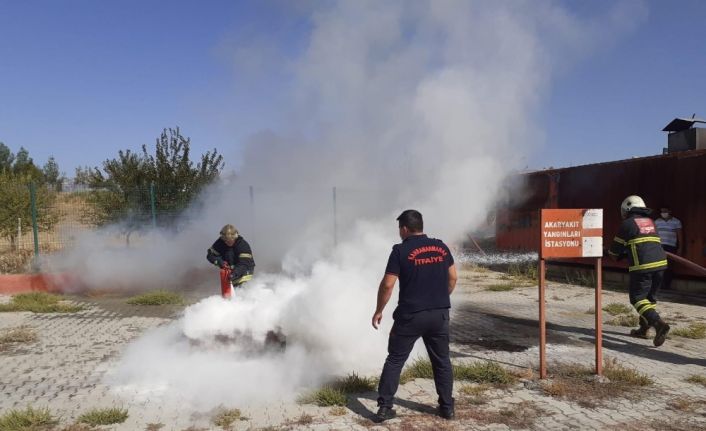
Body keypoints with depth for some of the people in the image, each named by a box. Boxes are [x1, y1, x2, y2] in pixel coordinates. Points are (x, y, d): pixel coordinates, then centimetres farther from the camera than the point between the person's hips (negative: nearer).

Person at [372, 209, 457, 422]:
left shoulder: (400, 251, -10)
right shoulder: (441, 247, 5)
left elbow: (387, 285, -11)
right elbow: (452, 278, 10)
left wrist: (379, 310, 0)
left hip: (410, 316, -4)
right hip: (440, 314, 4)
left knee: (394, 360, 7)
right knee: (442, 361, 16)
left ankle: (384, 407, 9)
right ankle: (447, 407, 22)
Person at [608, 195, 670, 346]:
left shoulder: (627, 223, 1)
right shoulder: (650, 222, 20)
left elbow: (615, 249, 6)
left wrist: (615, 255, 29)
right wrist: (628, 251, 32)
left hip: (642, 266, -7)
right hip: (660, 263, 7)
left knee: (638, 298, -1)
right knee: (650, 297, 18)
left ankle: (658, 324, -20)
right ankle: (643, 329, 23)